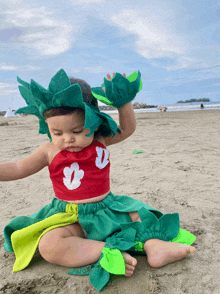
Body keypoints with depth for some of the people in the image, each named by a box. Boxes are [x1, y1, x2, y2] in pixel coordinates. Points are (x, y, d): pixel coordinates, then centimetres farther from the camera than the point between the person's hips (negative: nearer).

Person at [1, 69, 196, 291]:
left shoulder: (100, 141, -2)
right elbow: (18, 169, 2)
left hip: (106, 209, 3)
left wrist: (123, 101, -7)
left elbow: (127, 130, 7)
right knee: (48, 245, -31)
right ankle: (110, 253, -37)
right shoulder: (49, 152, -6)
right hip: (70, 218, -3)